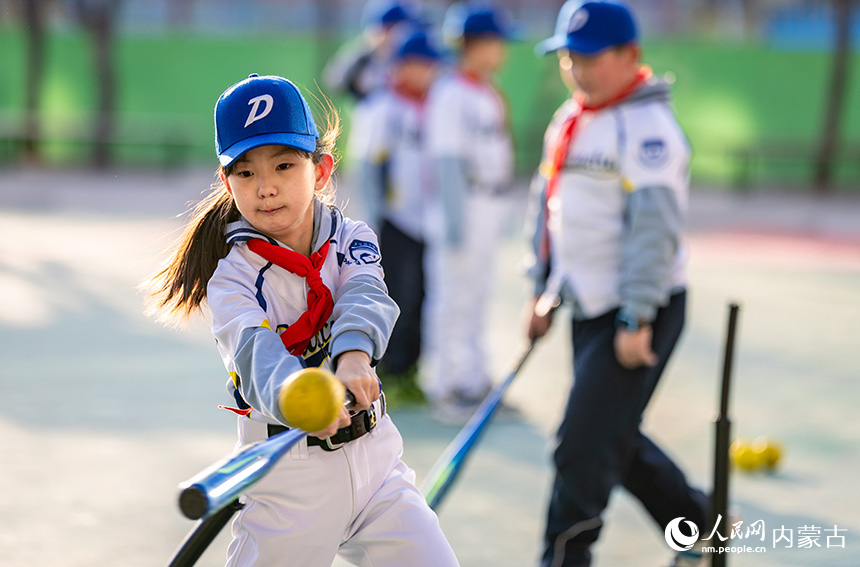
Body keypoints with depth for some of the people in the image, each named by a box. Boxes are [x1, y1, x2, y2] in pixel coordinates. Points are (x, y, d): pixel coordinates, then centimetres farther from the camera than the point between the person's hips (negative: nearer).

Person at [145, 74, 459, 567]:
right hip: (287, 472, -3)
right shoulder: (232, 277, -10)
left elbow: (364, 299, -21)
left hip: (375, 456, 3)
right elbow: (256, 352, -29)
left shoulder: (350, 239, 1)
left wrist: (353, 356, -44)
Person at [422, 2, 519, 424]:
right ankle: (444, 389, 1)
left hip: (490, 211, 9)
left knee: (476, 298, 14)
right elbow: (447, 159, -18)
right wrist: (455, 220, -22)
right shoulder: (450, 94, -14)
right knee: (453, 299, -4)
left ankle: (473, 382, 22)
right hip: (463, 209, -9)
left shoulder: (488, 94, 14)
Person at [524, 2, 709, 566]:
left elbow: (654, 226, -22)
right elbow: (548, 206, 22)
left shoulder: (647, 126, -16)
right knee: (614, 438, 15)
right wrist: (544, 293, 21)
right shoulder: (567, 121, 12)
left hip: (641, 311, -9)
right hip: (591, 308, 9)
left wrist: (637, 321, -24)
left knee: (584, 441, -9)